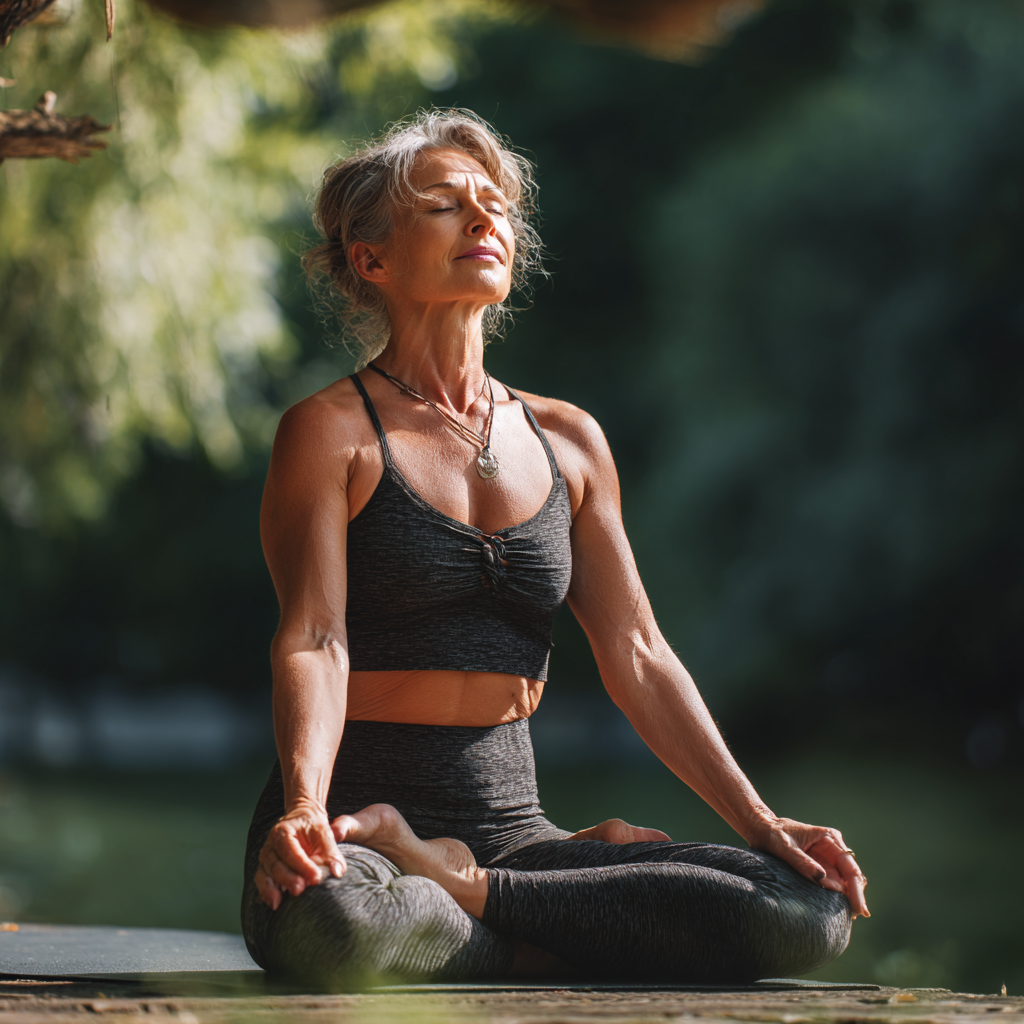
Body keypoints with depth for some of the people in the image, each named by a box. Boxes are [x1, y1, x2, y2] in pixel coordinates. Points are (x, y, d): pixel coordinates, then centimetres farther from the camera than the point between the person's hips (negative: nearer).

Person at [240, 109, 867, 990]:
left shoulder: (567, 443, 14)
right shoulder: (330, 432, -1)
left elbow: (637, 654, 12)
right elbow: (313, 642, -13)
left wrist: (760, 822, 3)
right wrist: (305, 808, -32)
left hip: (509, 825, 5)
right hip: (359, 818, -5)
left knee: (810, 910, -18)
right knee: (330, 926, -43)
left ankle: (457, 885, -11)